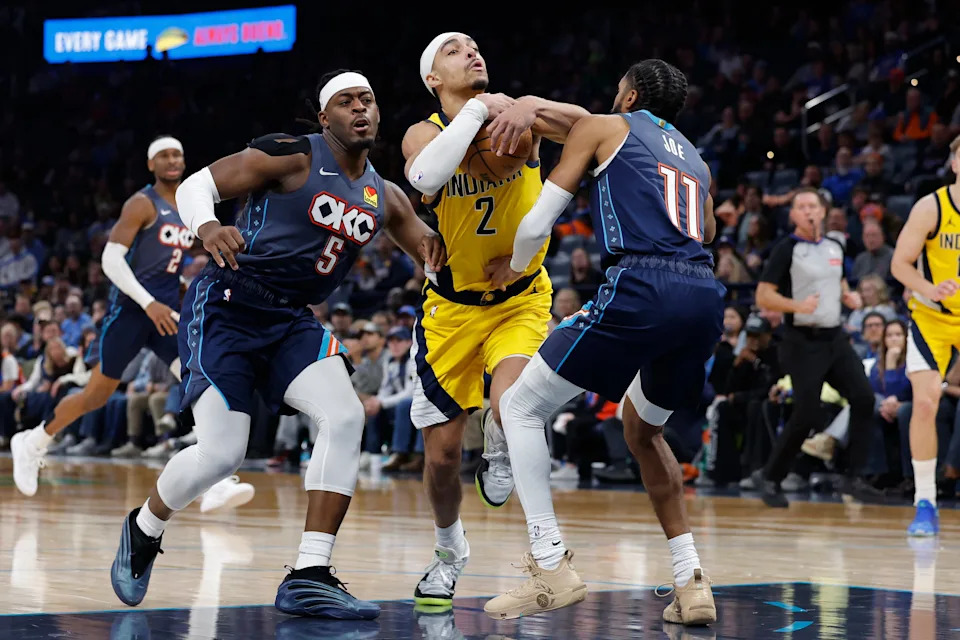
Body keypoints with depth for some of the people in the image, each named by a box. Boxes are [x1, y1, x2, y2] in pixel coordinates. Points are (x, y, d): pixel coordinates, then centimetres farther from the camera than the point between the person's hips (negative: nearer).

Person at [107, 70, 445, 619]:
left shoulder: (384, 198, 10)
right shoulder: (293, 157, -9)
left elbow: (438, 257, 13)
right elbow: (196, 184, -10)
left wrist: (437, 247, -13)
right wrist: (206, 226, -33)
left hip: (292, 321, 6)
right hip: (226, 307, -6)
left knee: (345, 417, -18)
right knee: (222, 453, -15)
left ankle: (310, 578, -15)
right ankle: (144, 528, 18)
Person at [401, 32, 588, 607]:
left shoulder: (516, 113, -8)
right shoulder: (427, 133, -11)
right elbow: (426, 177, -35)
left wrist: (530, 107, -41)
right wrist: (478, 109, -30)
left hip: (522, 300, -1)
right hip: (453, 306, 1)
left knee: (511, 407, -29)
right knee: (442, 452, 4)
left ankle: (499, 455, 8)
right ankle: (450, 550, 33)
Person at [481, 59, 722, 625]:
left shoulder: (604, 127, 17)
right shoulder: (695, 159, 31)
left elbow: (537, 224, 13)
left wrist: (513, 268, 33)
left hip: (641, 287, -6)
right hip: (707, 297, 6)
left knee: (520, 405, 7)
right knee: (642, 427, 29)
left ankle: (551, 568, -4)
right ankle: (691, 581, 17)